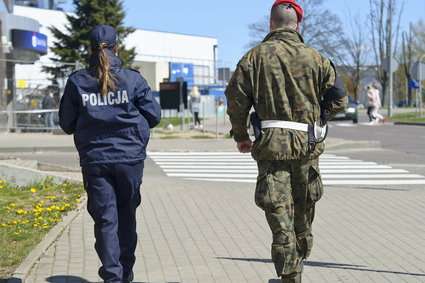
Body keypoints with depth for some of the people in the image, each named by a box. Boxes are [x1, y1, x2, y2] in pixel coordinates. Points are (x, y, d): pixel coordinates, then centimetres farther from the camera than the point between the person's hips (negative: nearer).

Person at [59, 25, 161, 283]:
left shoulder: (77, 81, -2)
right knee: (126, 216, 16)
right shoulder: (133, 79, -5)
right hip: (130, 158, 0)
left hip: (94, 160, 0)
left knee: (105, 219, 2)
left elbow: (67, 124, 4)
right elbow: (154, 116, 0)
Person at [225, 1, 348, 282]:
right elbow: (339, 100, 3)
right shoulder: (315, 58, 2)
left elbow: (235, 100, -3)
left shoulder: (255, 57, -1)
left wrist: (241, 137, 11)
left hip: (271, 145, -2)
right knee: (304, 209, 21)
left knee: (280, 216, 1)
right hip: (307, 143, 2)